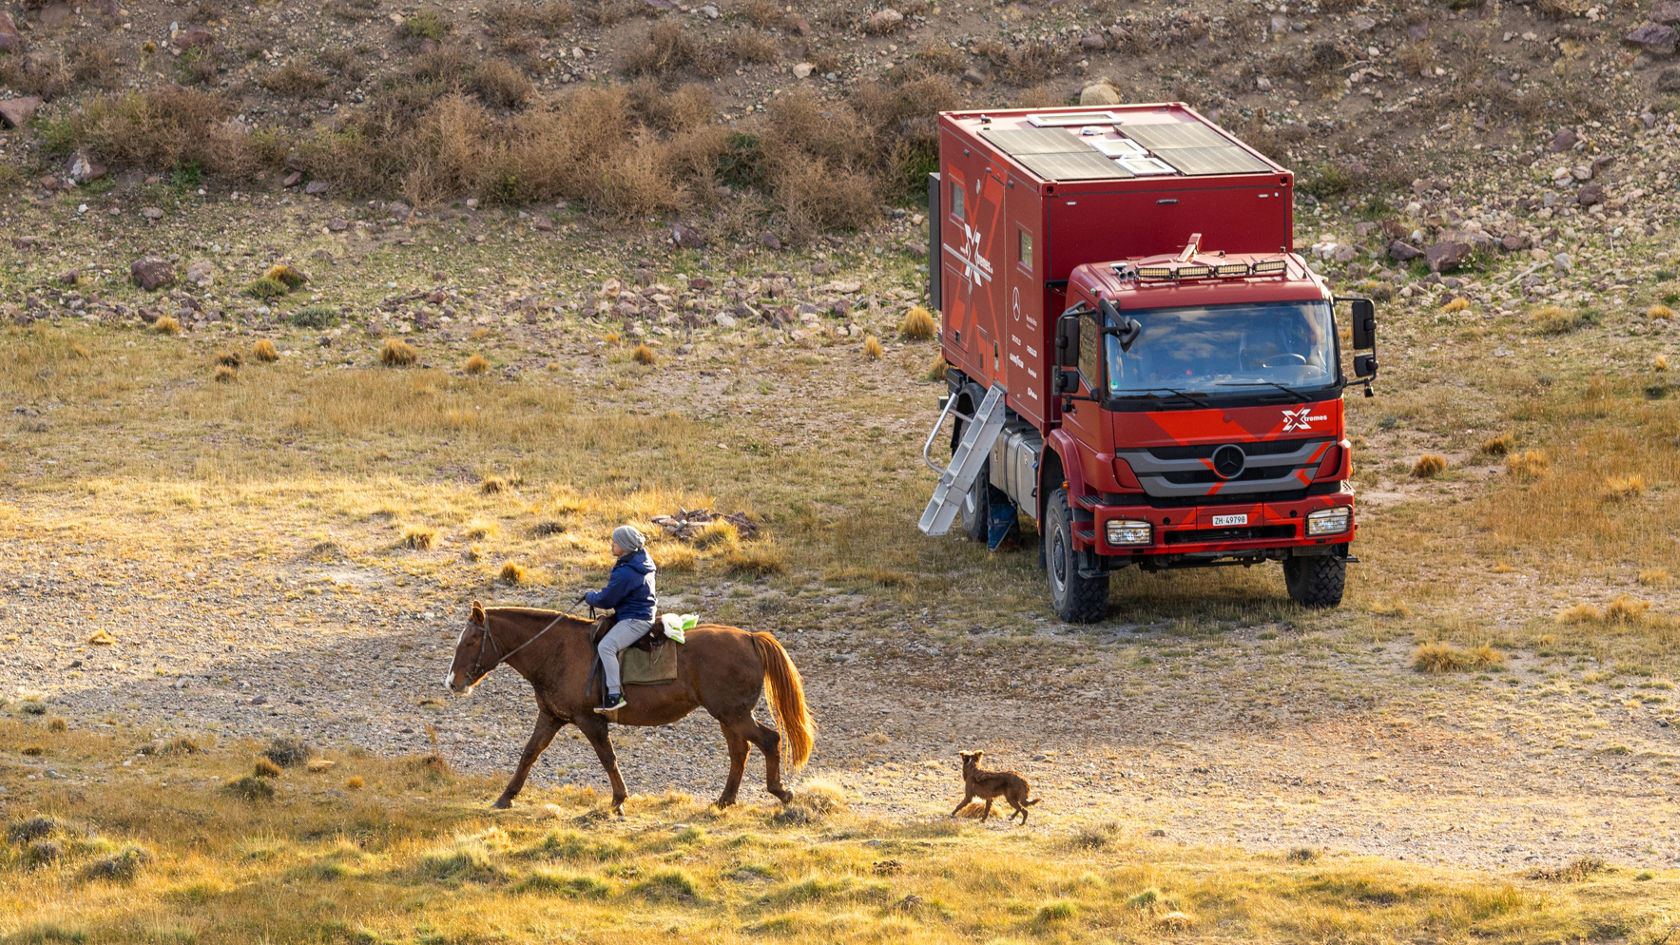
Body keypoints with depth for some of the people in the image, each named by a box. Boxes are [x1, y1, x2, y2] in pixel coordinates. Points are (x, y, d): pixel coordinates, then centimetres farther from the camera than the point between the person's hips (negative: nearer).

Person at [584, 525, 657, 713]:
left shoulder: (625, 574, -23)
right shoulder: (643, 561, 9)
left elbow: (605, 600, -16)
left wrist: (590, 597, 3)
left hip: (635, 620, -11)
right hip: (644, 615, 11)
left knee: (606, 646, -24)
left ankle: (615, 695, -30)